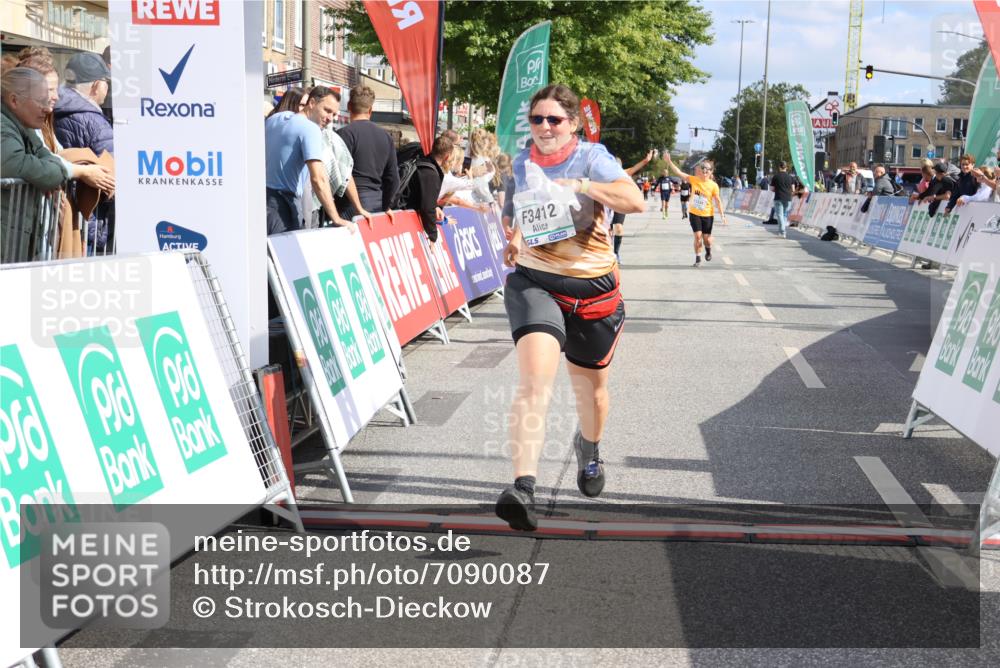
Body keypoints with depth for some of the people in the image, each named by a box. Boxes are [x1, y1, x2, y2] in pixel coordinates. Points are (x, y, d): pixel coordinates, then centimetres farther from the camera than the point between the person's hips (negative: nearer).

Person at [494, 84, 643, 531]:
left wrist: (582, 185, -31)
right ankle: (523, 488, -32)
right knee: (534, 382, -22)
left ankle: (589, 448, 53)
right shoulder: (522, 163, 6)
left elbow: (635, 200, -23)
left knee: (590, 385, 19)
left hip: (592, 287, 0)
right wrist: (512, 238, 5)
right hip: (532, 281, 1)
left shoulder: (591, 158, -7)